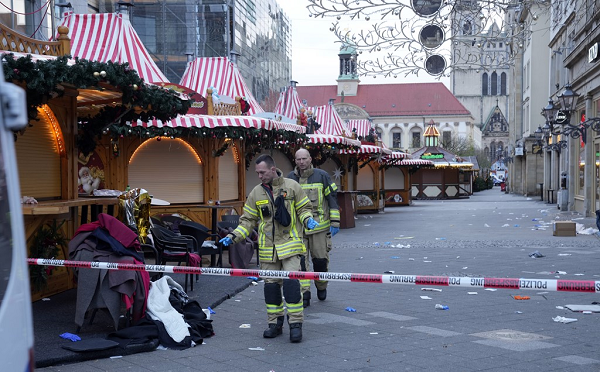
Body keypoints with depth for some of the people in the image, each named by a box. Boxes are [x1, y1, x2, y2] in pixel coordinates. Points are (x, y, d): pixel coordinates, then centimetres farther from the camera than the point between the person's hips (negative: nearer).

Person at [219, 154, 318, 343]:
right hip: (267, 248, 3)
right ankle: (275, 323, 19)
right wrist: (234, 236, -1)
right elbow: (248, 220, 11)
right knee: (271, 285, 7)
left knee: (291, 283, -13)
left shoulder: (291, 186, 0)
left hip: (289, 245, -3)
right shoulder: (256, 193, 8)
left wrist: (308, 220, -14)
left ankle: (296, 324, -4)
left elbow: (304, 208, 7)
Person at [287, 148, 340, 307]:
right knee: (300, 261, -5)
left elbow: (332, 199, 4)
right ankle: (304, 295, -2)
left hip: (319, 227, -1)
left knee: (321, 259, 5)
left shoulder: (322, 176, 0)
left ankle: (321, 287, 31)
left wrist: (335, 222, -1)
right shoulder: (290, 179, 7)